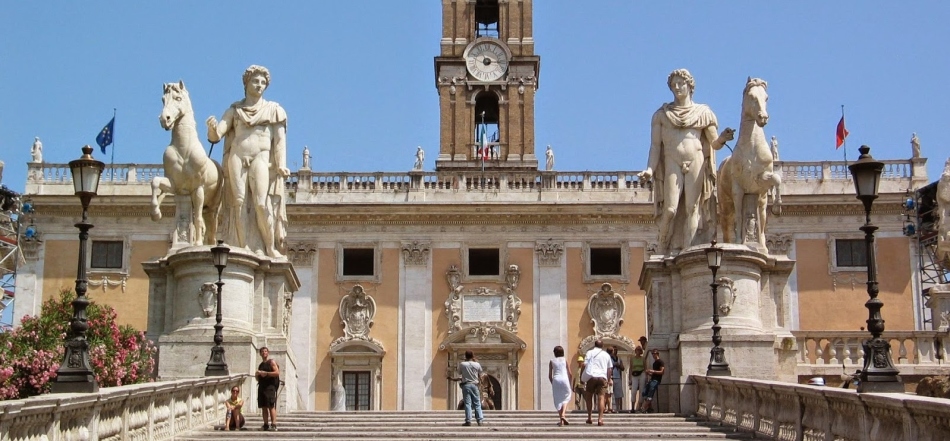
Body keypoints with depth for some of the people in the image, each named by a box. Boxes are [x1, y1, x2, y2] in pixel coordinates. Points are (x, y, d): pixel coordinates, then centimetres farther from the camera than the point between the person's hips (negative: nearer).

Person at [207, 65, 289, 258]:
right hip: (237, 157, 2)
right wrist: (212, 127, -15)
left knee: (262, 203, -16)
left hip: (262, 158, -2)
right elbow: (217, 135, 10)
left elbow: (280, 139, 6)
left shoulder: (274, 110, 13)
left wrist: (281, 165, -9)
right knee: (239, 203, -8)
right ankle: (243, 248, -10)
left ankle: (271, 248, -11)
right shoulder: (234, 109, 17)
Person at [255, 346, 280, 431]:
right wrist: (257, 374, 6)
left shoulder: (272, 362, 1)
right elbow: (258, 378, 29)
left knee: (271, 406, -14)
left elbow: (277, 373, -11)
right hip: (262, 386, 8)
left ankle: (274, 425, -19)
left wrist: (266, 373, -15)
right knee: (263, 407, 5)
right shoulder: (261, 365, 22)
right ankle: (266, 425, 8)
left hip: (270, 386, -8)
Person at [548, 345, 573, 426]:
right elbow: (570, 374, 5)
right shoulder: (565, 360, 9)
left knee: (558, 400, 8)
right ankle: (563, 415, -16)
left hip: (556, 380, 1)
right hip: (564, 380, -1)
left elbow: (550, 375, 8)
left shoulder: (551, 362, 10)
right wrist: (570, 384, 15)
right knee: (565, 398, 9)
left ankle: (561, 421, 5)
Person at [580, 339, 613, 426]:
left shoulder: (590, 352, 8)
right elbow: (610, 368, 17)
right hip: (602, 377, 1)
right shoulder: (606, 355, 17)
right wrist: (609, 380, 23)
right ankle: (600, 419, -13)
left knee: (589, 397, 12)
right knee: (601, 397, -3)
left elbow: (584, 364, -2)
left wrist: (583, 376, 5)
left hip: (591, 376, -1)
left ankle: (589, 418, 12)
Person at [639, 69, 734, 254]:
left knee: (692, 208, -8)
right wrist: (650, 169, -5)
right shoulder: (661, 114, 14)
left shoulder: (702, 112, 14)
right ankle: (662, 251, -2)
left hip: (696, 163, 1)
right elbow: (655, 145, 8)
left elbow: (714, 144, 10)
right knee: (670, 209, -13)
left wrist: (722, 139, -13)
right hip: (672, 164, -1)